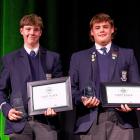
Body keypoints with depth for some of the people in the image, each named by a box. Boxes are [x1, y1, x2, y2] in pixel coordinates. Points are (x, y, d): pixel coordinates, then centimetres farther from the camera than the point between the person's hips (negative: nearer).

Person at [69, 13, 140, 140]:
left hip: (121, 119, 0)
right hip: (90, 120, 1)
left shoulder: (127, 54, 14)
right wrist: (82, 100, -10)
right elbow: (72, 87, 11)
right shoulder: (78, 57, 15)